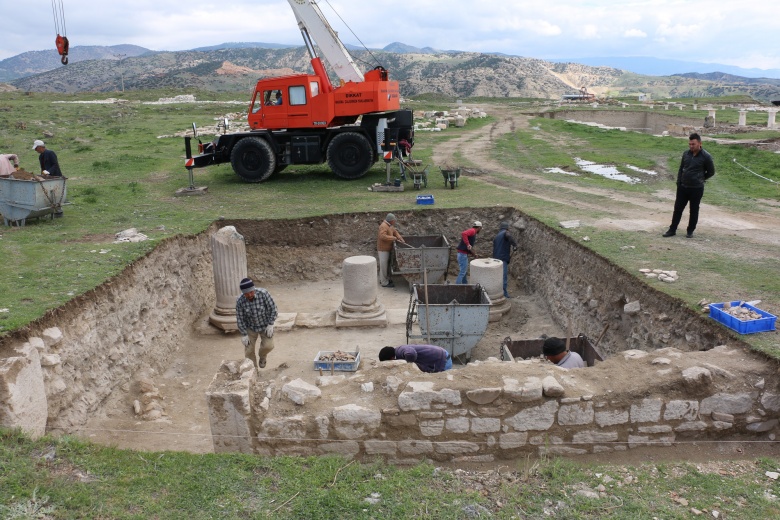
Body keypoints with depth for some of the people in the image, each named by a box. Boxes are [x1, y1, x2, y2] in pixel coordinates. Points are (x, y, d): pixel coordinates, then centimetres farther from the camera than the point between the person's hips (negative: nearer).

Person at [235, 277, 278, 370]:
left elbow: (273, 308, -18)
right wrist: (244, 335, -13)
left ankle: (262, 356, 20)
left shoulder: (263, 293, -28)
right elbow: (240, 318, -13)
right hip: (250, 327, 1)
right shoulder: (240, 301, -23)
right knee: (249, 350, 0)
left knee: (268, 346, -15)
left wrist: (270, 325, -21)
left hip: (265, 325, -1)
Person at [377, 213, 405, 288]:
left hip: (387, 248, 10)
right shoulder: (383, 226, -21)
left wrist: (401, 239, -1)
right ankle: (384, 283, 1)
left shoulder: (390, 225, 10)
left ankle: (382, 279, 29)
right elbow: (383, 236, -32)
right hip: (383, 249, -10)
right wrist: (393, 238, -24)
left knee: (386, 264, 18)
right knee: (384, 265, -4)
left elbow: (395, 232, 14)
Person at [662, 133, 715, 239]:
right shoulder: (686, 154, 4)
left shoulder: (706, 157, -10)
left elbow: (711, 172, 1)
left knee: (694, 210, 6)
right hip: (683, 187, 4)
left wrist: (700, 179, 4)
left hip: (696, 188, -4)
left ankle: (690, 231, 18)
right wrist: (679, 182, 7)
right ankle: (672, 230, 15)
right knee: (677, 208, 7)